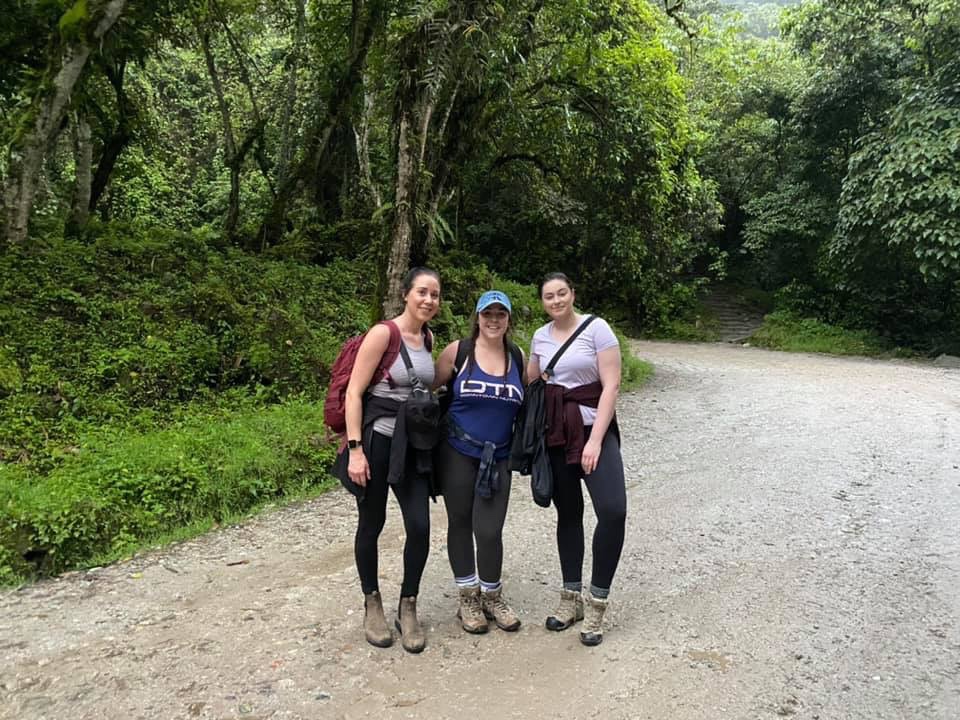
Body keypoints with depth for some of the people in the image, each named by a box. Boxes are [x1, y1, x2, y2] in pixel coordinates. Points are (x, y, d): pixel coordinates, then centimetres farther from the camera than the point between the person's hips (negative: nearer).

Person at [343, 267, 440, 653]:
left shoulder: (428, 338, 8)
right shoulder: (383, 333, -12)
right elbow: (354, 393, -14)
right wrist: (355, 449, -19)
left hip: (412, 444, 5)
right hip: (375, 440, -5)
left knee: (420, 526, -1)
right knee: (371, 525, 9)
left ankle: (408, 609, 18)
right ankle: (372, 605, 28)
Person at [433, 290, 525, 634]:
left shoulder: (518, 357, 4)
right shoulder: (457, 351, -6)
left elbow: (528, 403, 15)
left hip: (497, 457, 2)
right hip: (457, 452, -1)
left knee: (489, 530, -1)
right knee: (460, 523, 10)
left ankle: (492, 597, 24)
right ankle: (468, 598, 28)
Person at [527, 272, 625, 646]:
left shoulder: (596, 328, -7)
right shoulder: (540, 336, 7)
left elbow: (611, 385, -11)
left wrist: (596, 439, -17)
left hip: (594, 428, -4)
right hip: (555, 432, 4)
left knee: (613, 511, -17)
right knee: (568, 513, 9)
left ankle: (596, 604, -2)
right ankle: (571, 597, 23)